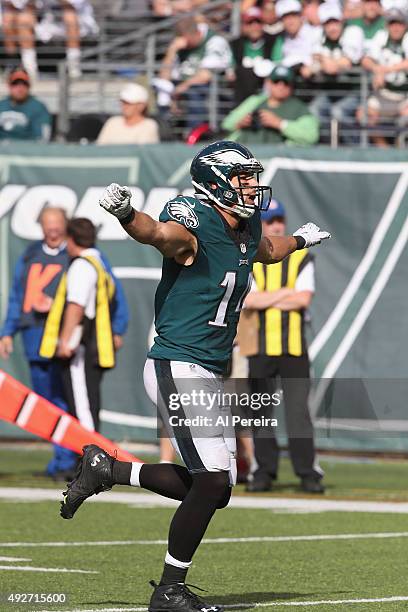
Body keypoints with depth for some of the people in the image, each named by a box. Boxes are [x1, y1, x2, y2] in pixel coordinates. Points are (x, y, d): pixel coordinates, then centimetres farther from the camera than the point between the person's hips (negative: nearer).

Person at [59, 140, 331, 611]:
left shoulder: (247, 230, 11)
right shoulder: (194, 227, -15)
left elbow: (266, 252, 36)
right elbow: (156, 234, -37)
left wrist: (300, 240, 53)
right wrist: (126, 212, -59)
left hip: (209, 376, 9)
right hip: (178, 369, -9)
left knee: (214, 489, 8)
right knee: (213, 481, -12)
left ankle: (107, 469, 20)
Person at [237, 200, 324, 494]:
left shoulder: (302, 258, 6)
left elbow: (304, 299, -8)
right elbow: (249, 300, -10)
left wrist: (264, 299, -7)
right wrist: (287, 292, -9)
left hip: (293, 347, -1)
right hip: (259, 348, 1)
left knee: (298, 409, -5)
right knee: (261, 411, 2)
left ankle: (308, 472, -2)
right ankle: (264, 471, 9)